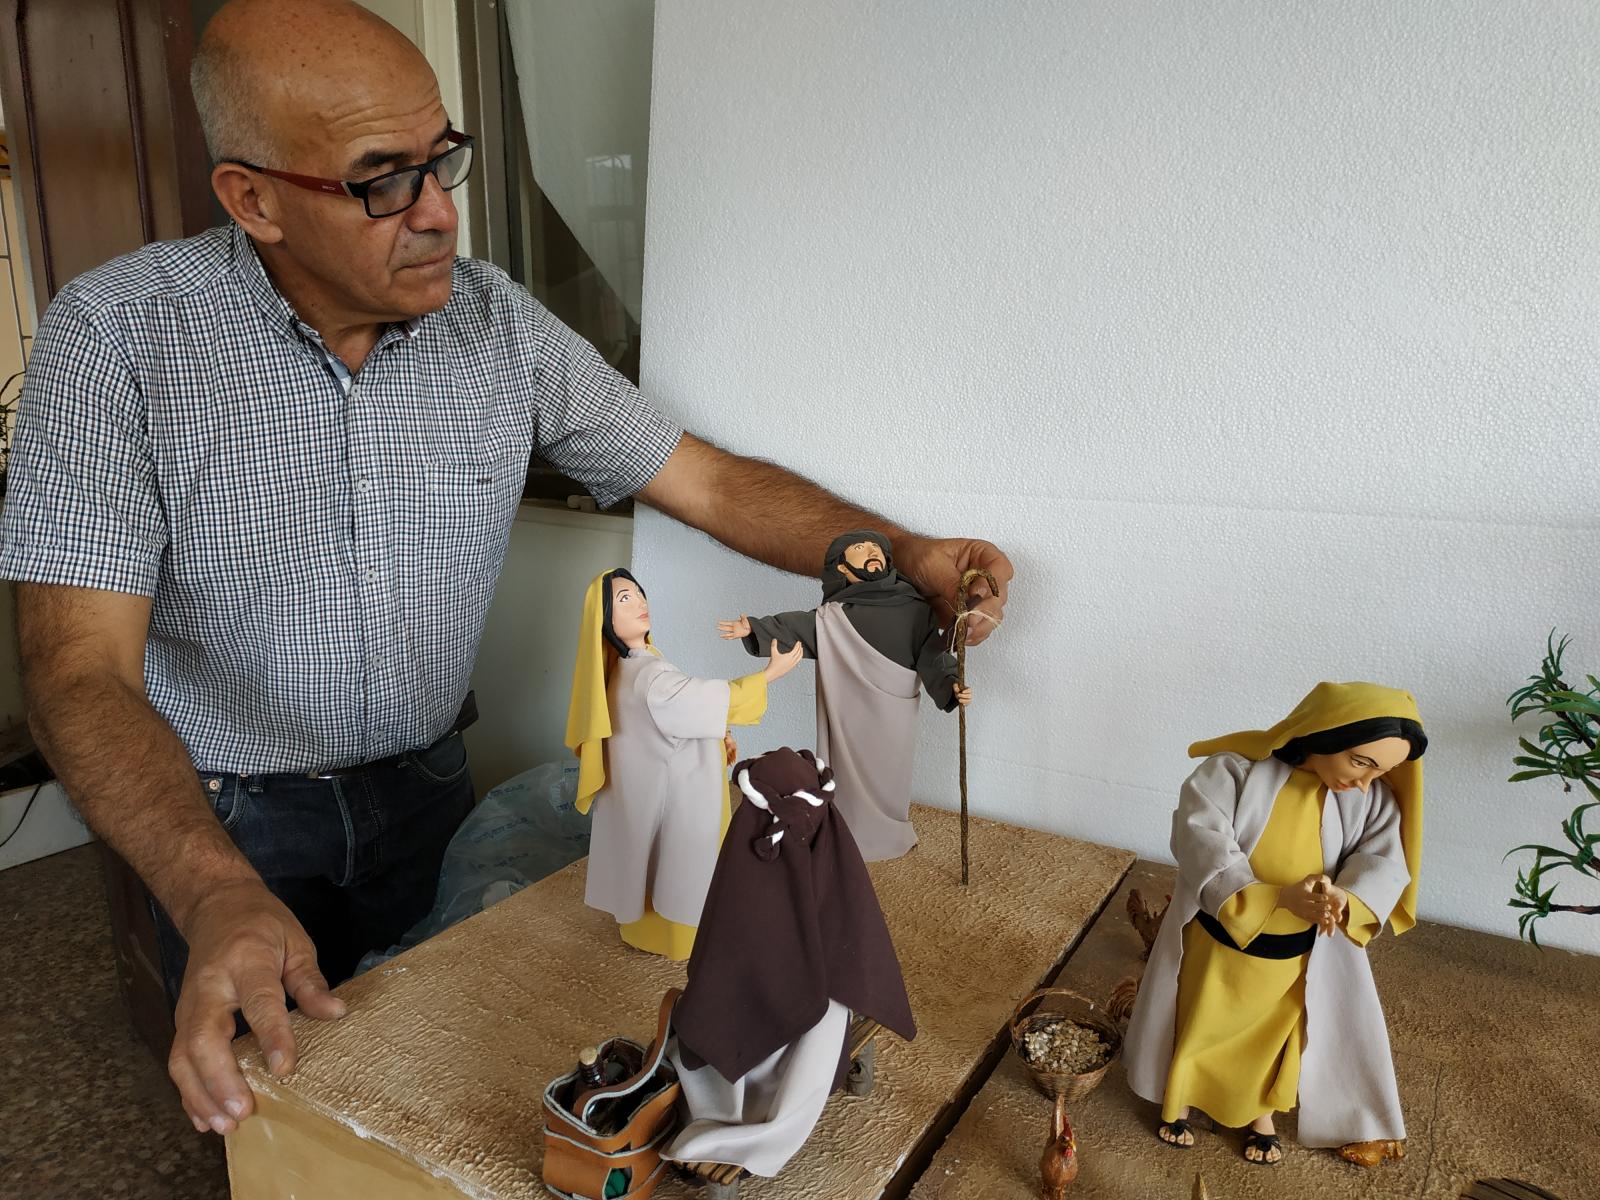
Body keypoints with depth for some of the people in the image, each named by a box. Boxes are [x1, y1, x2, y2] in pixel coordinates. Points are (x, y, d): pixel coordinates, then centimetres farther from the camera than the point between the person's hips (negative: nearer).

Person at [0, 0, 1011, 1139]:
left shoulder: (500, 325, -10)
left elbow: (708, 481, -7)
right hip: (227, 827, -2)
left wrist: (906, 553, -20)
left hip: (429, 789, 3)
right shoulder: (118, 336, -19)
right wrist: (219, 898, -40)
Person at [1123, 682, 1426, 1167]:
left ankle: (1261, 1110, 53)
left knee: (1275, 1032, 25)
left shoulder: (1374, 799, -12)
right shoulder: (1234, 769, -25)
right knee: (1198, 1024, 20)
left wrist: (1344, 899, -42)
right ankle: (1179, 1098, 48)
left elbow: (1384, 864, -19)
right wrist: (1279, 895, -41)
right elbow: (1202, 844, -30)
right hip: (1218, 938, -2)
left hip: (1299, 953, 3)